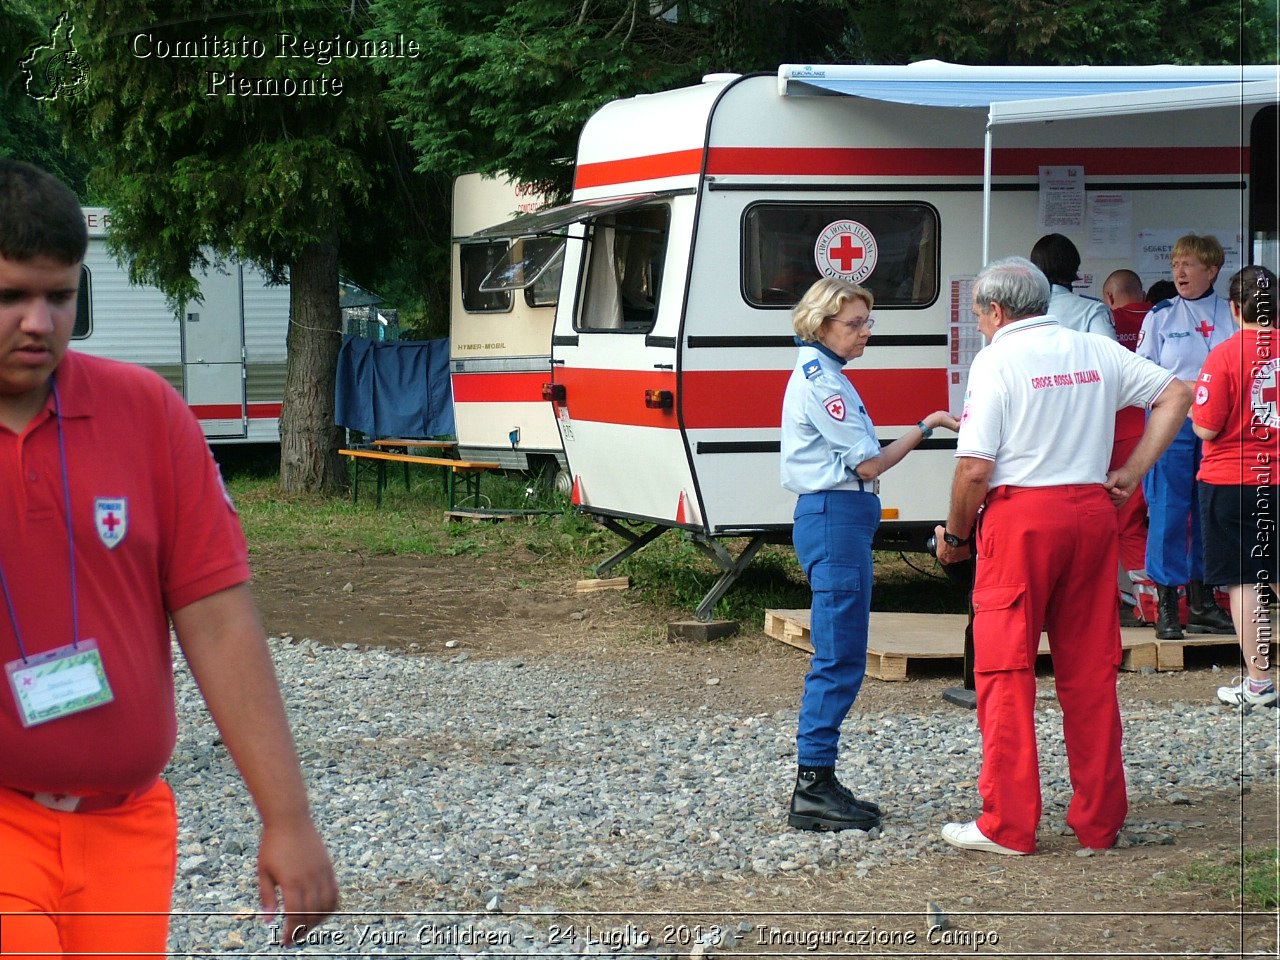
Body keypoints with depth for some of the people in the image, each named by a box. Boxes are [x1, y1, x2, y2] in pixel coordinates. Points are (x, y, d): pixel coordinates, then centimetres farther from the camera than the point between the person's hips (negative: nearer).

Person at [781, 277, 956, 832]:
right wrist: (927, 426, -9)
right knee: (839, 658, -9)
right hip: (834, 518, -11)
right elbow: (869, 464, -13)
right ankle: (812, 790, -7)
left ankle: (819, 785, 14)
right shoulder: (819, 380, -13)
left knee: (842, 658, 11)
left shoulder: (823, 376, 18)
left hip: (842, 519, 11)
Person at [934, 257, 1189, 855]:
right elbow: (1176, 395, 12)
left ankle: (1008, 824, 1)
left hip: (1020, 515, -5)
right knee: (1091, 670, 10)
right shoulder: (1097, 351, 10)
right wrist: (1132, 472, 10)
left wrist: (955, 535, 2)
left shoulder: (997, 360, -6)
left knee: (1005, 670, 1)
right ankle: (1099, 821, 13)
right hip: (1092, 511, 5)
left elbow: (975, 467, -12)